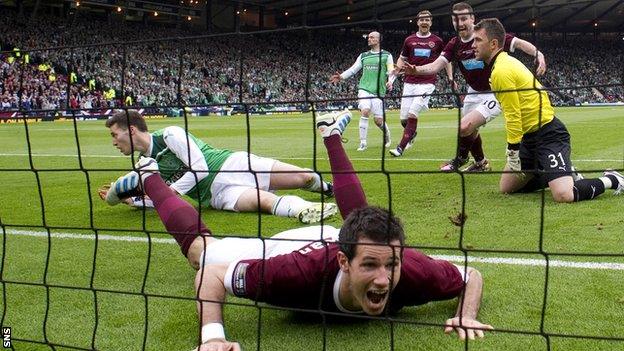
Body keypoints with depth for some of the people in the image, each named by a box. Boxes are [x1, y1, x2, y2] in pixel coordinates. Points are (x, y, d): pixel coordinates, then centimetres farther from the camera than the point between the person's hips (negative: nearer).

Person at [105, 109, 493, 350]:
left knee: (359, 217, 39)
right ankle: (149, 176, 44)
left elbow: (472, 275, -20)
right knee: (201, 248, 22)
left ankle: (331, 134, 54)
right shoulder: (303, 270, -49)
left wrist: (467, 315, -38)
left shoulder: (411, 270, -41)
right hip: (286, 247, -3)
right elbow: (212, 272, -37)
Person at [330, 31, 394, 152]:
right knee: (365, 112, -19)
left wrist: (390, 82, -20)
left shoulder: (386, 55, 7)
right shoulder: (363, 56, 16)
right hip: (364, 88, 2)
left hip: (378, 91, -2)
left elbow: (391, 71, 0)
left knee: (378, 120, -3)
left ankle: (387, 135, 31)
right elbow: (353, 69, 13)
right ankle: (363, 143, -12)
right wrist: (341, 76, -2)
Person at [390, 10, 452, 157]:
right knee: (404, 118, 2)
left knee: (412, 114, -16)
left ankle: (401, 148, -10)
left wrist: (450, 77, 3)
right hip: (409, 82, 3)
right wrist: (398, 67, -4)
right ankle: (412, 134, 36)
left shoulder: (437, 41, 5)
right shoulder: (409, 40, 8)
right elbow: (402, 58, 18)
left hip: (427, 83, -3)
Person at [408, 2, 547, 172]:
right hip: (473, 93, 7)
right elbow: (436, 65, -13)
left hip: (494, 94, -7)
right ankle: (481, 163, 46)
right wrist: (416, 69, -34)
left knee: (464, 127, -20)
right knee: (470, 130, 20)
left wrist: (538, 55, -38)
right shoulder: (454, 44, -4)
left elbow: (519, 43, -21)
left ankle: (460, 158, 9)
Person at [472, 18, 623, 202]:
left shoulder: (501, 71, -18)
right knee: (506, 187, 10)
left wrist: (513, 153, -11)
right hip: (531, 136, 10)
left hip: (548, 135, -10)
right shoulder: (506, 62, 12)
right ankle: (563, 174, 20)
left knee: (563, 195, -24)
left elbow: (513, 117, -18)